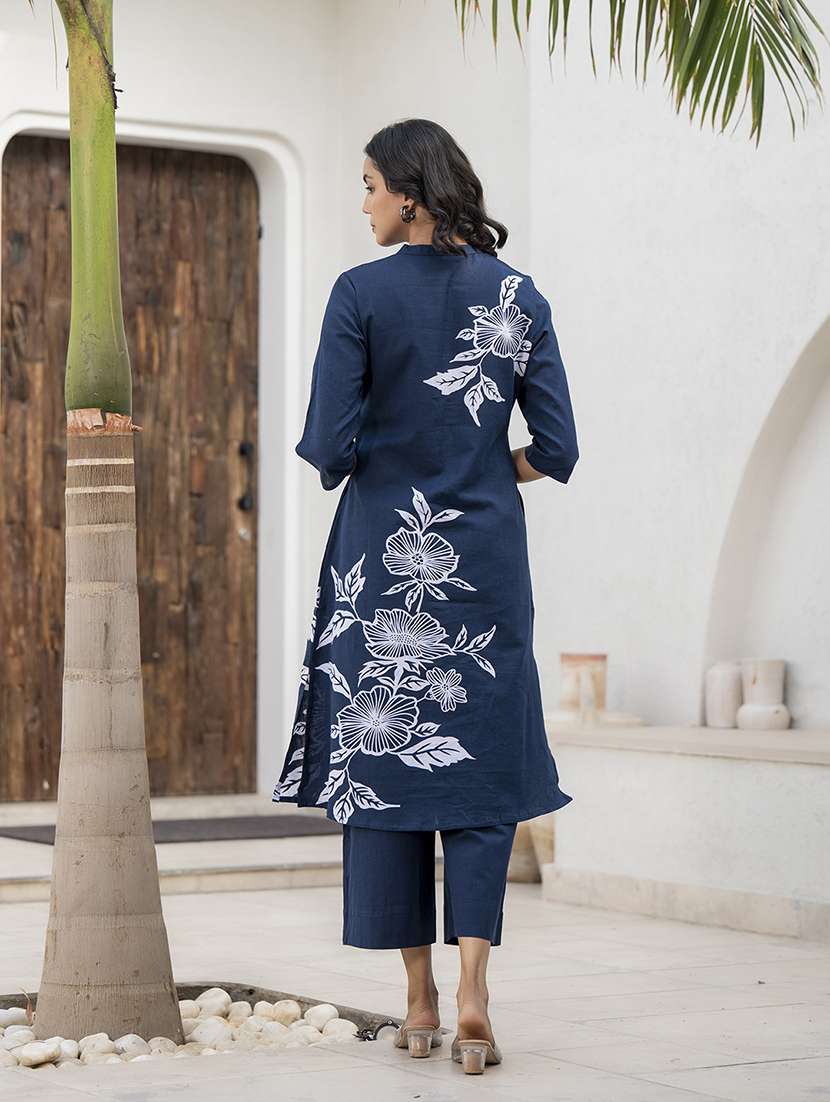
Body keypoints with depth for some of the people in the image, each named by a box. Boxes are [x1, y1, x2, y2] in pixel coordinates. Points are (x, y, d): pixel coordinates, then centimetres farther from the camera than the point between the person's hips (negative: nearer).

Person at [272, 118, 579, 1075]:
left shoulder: (361, 294, -8)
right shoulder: (520, 297, 2)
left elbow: (328, 446, -12)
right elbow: (557, 450, 1)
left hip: (383, 551, -2)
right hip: (485, 555, 2)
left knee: (382, 753, 8)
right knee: (483, 764, 8)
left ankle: (420, 1000, 12)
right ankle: (472, 984, -7)